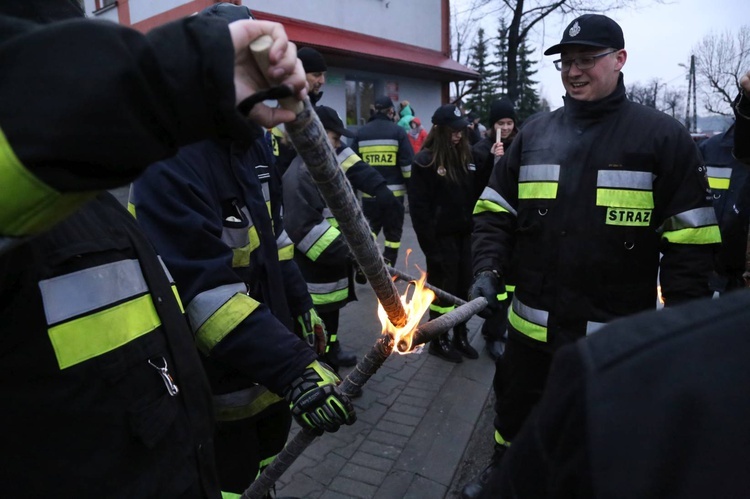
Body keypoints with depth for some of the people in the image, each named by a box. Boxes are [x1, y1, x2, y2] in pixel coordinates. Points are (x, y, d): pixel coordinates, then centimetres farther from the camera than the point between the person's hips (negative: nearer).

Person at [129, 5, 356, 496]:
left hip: (276, 364, 8)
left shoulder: (253, 143, 4)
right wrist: (294, 368, -35)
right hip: (221, 384, -8)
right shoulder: (168, 166, -24)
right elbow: (207, 294, -31)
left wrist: (302, 306, 11)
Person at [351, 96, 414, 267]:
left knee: (371, 226, 20)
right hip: (393, 191, -3)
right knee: (393, 230, 9)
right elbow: (407, 162, -7)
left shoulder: (361, 132, 7)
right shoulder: (397, 131, -3)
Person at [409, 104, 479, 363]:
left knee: (464, 286, 13)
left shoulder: (465, 155, 9)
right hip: (441, 237, -6)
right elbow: (419, 207, -13)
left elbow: (474, 194, 10)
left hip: (464, 234, 6)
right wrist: (429, 243, -16)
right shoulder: (425, 161, -10)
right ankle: (439, 341, 22)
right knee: (442, 289, 6)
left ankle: (460, 337, 29)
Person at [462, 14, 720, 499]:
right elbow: (495, 213, 6)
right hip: (532, 323, 4)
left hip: (618, 333, -3)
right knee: (514, 409, 23)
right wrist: (489, 271, -8)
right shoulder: (534, 133, 5)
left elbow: (690, 239, -5)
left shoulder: (663, 136, -4)